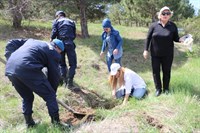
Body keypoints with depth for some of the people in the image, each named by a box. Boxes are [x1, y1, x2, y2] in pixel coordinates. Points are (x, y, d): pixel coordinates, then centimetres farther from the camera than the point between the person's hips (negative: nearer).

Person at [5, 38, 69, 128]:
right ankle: (56, 122, 8)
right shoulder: (53, 53, 12)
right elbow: (54, 75, 12)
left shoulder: (32, 41, 33)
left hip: (10, 68, 8)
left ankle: (29, 123, 31)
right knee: (50, 95, 5)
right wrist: (52, 92, 26)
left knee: (27, 97, 26)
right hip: (27, 69, -8)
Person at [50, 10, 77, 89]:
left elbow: (54, 32, -2)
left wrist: (51, 41, 12)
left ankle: (64, 79, 8)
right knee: (73, 64, 6)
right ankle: (70, 81, -4)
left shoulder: (56, 21, 12)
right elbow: (74, 35, 12)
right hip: (69, 44, 0)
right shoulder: (72, 22, 19)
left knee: (62, 63, 16)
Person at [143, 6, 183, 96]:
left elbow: (175, 38, 1)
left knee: (166, 71, 11)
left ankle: (166, 88, 28)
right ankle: (158, 88, 22)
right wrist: (146, 50, -5)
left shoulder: (173, 26, -4)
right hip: (155, 54, 0)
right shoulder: (154, 25, -5)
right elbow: (148, 38, -1)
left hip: (167, 54, 0)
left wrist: (181, 40, -21)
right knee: (156, 71, 6)